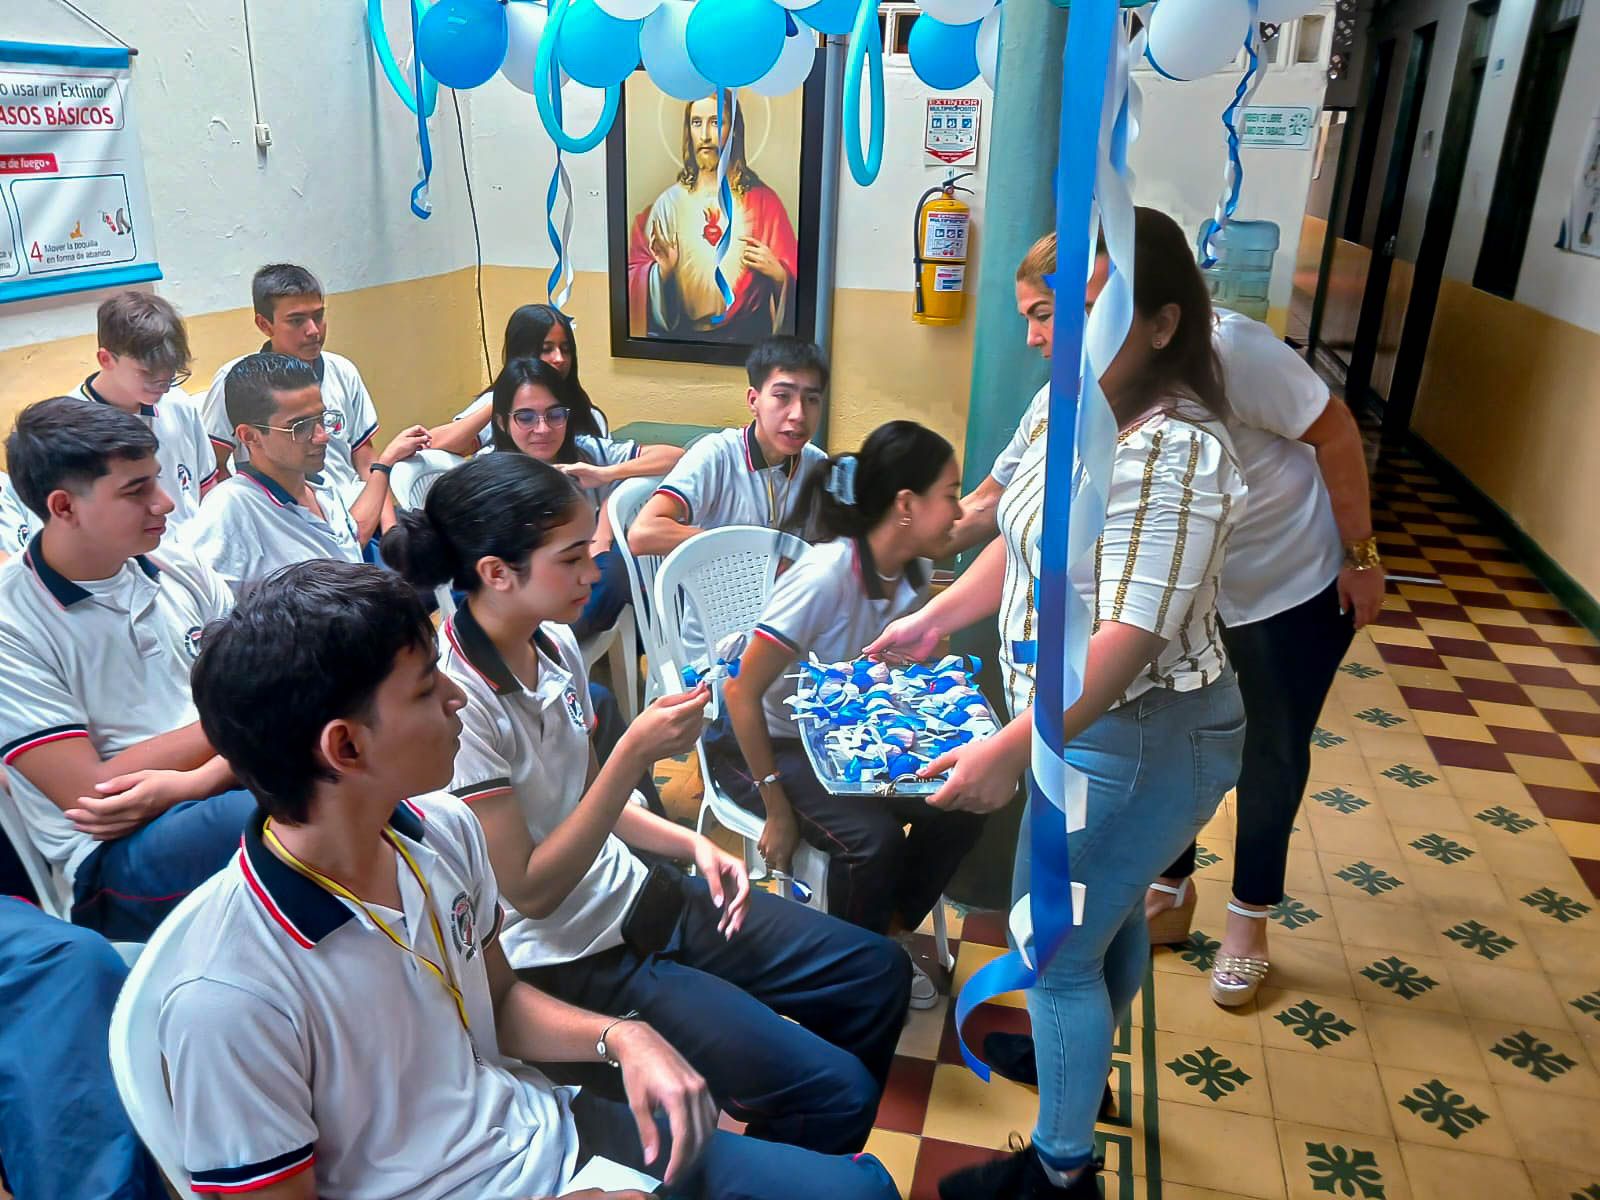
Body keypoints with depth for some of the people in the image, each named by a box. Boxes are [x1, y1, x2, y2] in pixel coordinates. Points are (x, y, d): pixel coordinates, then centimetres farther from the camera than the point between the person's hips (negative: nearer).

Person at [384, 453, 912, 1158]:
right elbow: (530, 891, -21)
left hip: (632, 892, 8)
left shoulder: (555, 645, -1)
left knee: (877, 972, 9)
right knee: (837, 1093, -14)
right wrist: (635, 753, -28)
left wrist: (693, 845, -2)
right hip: (565, 958, -8)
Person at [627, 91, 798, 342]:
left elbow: (791, 276, 8)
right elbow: (636, 272, 10)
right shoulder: (669, 201, 8)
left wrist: (777, 273, -12)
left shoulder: (762, 201, 5)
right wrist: (662, 270, -8)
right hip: (680, 336, 1)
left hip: (747, 338, 0)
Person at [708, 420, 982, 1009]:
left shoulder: (913, 573, -7)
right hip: (754, 740, -7)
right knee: (872, 837, -27)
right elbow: (742, 692, -27)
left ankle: (891, 938, 14)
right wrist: (778, 809, -22)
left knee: (959, 808, -11)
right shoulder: (825, 576, -30)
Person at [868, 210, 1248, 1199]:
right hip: (1096, 723, 9)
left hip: (1135, 739, -9)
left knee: (1057, 953, 6)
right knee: (1110, 911, 29)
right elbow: (1024, 541, 12)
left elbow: (1130, 633, -31)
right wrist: (934, 619, 11)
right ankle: (1084, 1062, 54)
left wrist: (1012, 749, -32)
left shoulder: (1170, 450, -27)